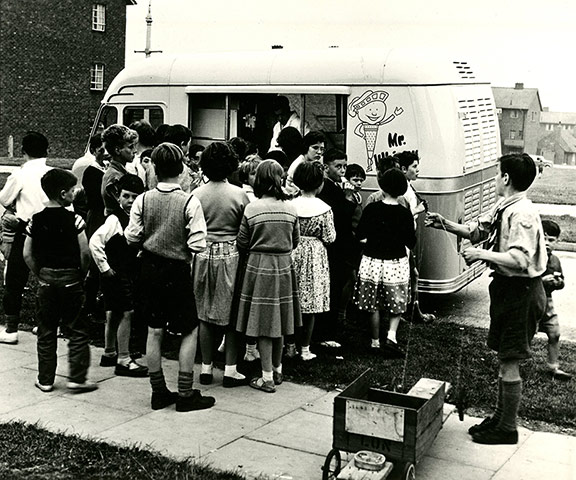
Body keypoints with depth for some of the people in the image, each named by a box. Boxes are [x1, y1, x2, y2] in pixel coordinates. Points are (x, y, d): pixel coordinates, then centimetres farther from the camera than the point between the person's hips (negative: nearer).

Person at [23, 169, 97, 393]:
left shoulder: (36, 220, 1)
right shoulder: (73, 219, -11)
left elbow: (27, 254, 1)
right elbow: (85, 252, -14)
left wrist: (40, 274, 10)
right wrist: (82, 274, 0)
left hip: (46, 280, 4)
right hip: (70, 279, -4)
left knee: (46, 332, 12)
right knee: (77, 331, 6)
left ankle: (45, 380, 17)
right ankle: (77, 378, 5)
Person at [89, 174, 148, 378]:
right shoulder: (114, 219, -17)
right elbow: (95, 241, -24)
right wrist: (105, 268, -19)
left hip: (128, 274, 8)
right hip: (116, 274, -8)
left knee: (114, 314, 18)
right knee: (126, 313, -8)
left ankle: (109, 354, 31)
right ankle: (123, 360, -2)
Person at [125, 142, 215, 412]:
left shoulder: (143, 200, -6)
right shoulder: (190, 202, -15)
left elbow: (132, 238, -4)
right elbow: (198, 245, -18)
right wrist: (183, 250, 3)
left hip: (149, 268, 4)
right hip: (177, 271, -4)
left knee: (155, 331, 13)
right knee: (190, 330, 10)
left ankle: (158, 392, 21)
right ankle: (185, 394, 11)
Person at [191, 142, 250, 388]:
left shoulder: (196, 195, -2)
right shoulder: (239, 194, -7)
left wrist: (197, 247, 14)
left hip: (203, 255, 2)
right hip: (230, 255, -2)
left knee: (205, 314, 11)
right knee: (232, 315, 7)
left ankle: (206, 368, 18)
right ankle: (230, 371, 10)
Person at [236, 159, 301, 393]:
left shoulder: (251, 209, -11)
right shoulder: (290, 209, -2)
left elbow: (242, 243, -6)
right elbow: (295, 241, 7)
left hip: (259, 266, -3)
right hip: (284, 267, 4)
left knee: (263, 322, 2)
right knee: (278, 320, 16)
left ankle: (267, 378, 6)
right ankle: (277, 370, 29)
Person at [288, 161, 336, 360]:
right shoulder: (324, 209, -12)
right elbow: (329, 238, -8)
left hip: (292, 254, 3)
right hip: (315, 256, -2)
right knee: (309, 307, 6)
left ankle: (290, 346, 20)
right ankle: (305, 349, 12)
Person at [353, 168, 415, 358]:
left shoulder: (371, 209, -8)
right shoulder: (405, 213, -9)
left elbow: (360, 235, -1)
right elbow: (411, 243, -5)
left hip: (372, 261, 1)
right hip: (396, 263, 0)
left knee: (374, 306, 11)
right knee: (396, 304, 14)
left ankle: (375, 343, 18)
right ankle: (391, 336, -5)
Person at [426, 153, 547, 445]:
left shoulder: (522, 214, -23)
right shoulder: (503, 209, 7)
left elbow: (519, 260, -32)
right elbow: (476, 230, 18)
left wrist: (482, 254, -25)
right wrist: (445, 225, 6)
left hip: (520, 291, -10)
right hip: (507, 288, 10)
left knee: (508, 361, 1)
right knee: (504, 357, 18)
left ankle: (507, 428, 14)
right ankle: (500, 418, 31)